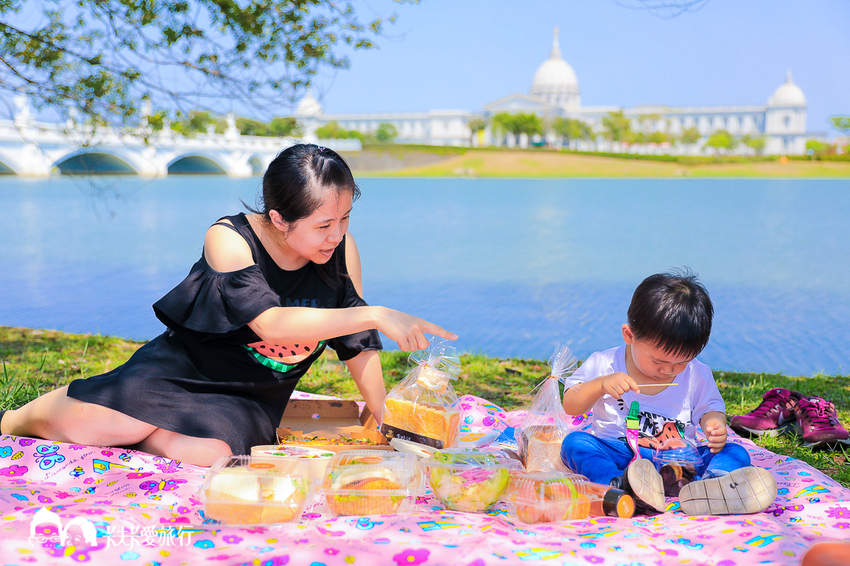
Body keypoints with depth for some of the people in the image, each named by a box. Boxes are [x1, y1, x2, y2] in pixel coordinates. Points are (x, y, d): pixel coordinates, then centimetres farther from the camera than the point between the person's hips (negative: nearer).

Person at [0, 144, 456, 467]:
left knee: (210, 451, -31)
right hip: (184, 368, -3)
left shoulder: (343, 251, -7)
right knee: (108, 423, -28)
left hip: (252, 400, 3)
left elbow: (358, 344, 3)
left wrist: (385, 419, 1)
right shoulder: (228, 239, -19)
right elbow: (272, 323, -35)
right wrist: (375, 315, -42)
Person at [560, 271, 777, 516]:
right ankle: (619, 485, -56)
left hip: (677, 462, 2)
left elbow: (710, 409, 10)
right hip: (621, 457, -2)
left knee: (736, 454, -18)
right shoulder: (605, 365, -4)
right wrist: (600, 385, -25)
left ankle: (708, 484, -53)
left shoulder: (697, 376, 2)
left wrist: (715, 425, -16)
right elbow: (570, 407, -5)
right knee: (575, 442, -28)